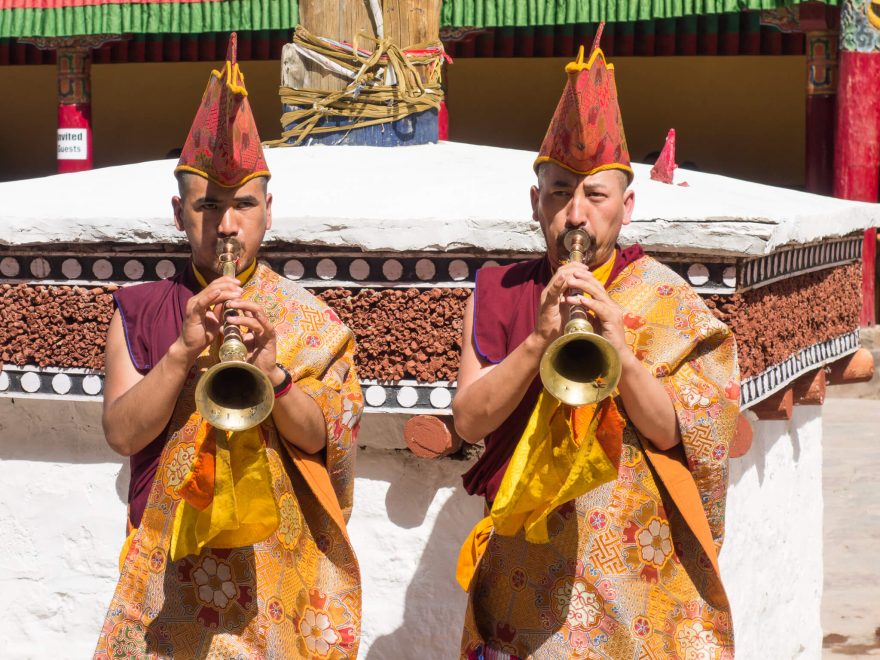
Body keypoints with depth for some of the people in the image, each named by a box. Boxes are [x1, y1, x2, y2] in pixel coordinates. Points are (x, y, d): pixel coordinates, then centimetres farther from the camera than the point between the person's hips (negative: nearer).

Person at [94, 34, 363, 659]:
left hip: (276, 556, 0)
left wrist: (270, 367, -24)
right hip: (170, 557, 0)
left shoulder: (306, 319, 2)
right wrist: (184, 350, -22)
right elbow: (122, 433, -8)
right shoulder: (140, 309, 2)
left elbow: (315, 438, -6)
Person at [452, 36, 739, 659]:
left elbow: (673, 432, -10)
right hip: (525, 570, 2)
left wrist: (620, 350, -25)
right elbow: (470, 419, -7)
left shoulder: (664, 300, -2)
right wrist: (540, 338, -21)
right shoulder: (498, 295, 3)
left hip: (636, 559, -2)